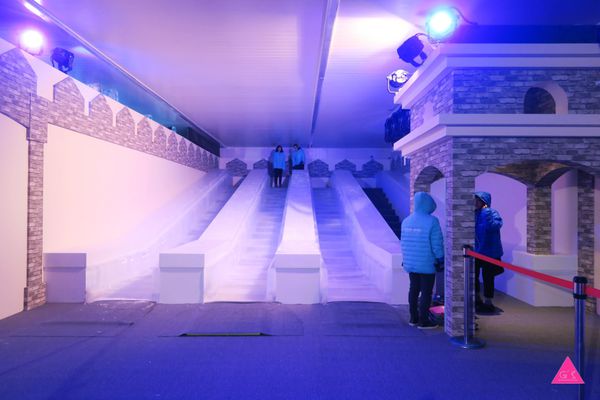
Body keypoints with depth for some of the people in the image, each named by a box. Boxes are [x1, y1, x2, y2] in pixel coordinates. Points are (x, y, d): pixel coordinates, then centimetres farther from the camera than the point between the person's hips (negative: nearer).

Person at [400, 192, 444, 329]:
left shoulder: (406, 221, 4)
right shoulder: (432, 221, -16)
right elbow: (437, 244, -14)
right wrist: (441, 258, -1)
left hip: (410, 263, 6)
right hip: (427, 264, -6)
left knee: (413, 290, 16)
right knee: (426, 292, 4)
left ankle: (413, 318, 25)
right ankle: (423, 321, 11)